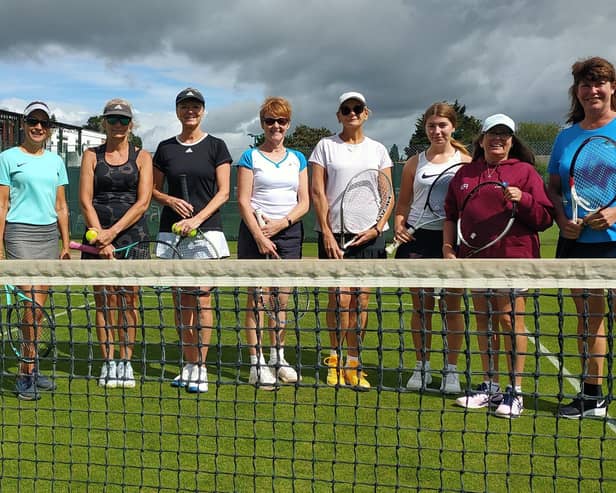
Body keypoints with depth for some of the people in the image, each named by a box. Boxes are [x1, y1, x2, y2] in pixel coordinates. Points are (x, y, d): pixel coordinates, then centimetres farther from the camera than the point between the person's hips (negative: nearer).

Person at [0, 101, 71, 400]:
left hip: (49, 233, 5)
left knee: (38, 304, 5)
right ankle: (26, 373, -4)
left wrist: (66, 244, 12)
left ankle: (30, 370, 14)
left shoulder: (56, 161, 14)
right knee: (33, 303, -13)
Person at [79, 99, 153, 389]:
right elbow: (85, 200, 1)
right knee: (104, 300, 1)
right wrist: (99, 235, -11)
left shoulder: (142, 157, 7)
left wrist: (114, 231, -13)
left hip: (132, 233, 0)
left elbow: (142, 202, -3)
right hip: (98, 234, 1)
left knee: (128, 300, 1)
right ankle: (108, 363, 8)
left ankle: (126, 362, 9)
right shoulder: (91, 155, 9)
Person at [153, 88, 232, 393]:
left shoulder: (216, 146, 3)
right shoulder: (165, 148, 11)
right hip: (172, 230, 3)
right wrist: (171, 200, -7)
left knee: (201, 300, -5)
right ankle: (188, 365, 14)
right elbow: (153, 189, 16)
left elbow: (223, 192, -2)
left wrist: (197, 219, -15)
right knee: (181, 301, 5)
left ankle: (200, 368, 2)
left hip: (206, 228, -3)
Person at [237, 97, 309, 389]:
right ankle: (257, 363, 3)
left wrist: (282, 222, -9)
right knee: (256, 299, -2)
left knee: (281, 299, 7)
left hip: (289, 232, 3)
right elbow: (243, 200, -4)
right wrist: (259, 235, -14)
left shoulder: (298, 159, 13)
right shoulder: (250, 157, 3)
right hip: (255, 232, -3)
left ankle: (278, 358, 19)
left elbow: (304, 202, 8)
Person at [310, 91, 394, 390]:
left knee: (361, 300, 2)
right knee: (340, 297, -6)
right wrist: (327, 232, -9)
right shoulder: (325, 146, 6)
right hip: (334, 232, -2)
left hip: (369, 234, 2)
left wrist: (378, 227, -7)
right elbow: (317, 191, 0)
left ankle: (352, 363, 12)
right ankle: (335, 357, 12)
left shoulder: (378, 150, 12)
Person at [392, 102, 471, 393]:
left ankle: (451, 370, 16)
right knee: (421, 306, 7)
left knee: (452, 306, 4)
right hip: (418, 238, 2)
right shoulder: (414, 163, 9)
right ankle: (421, 367, 19)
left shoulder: (466, 162, 3)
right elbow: (403, 202, 12)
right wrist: (398, 225, -7)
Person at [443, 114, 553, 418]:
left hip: (512, 258, -4)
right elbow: (451, 215, 19)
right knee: (484, 321, 9)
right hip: (475, 259, 5)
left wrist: (522, 199, -18)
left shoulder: (525, 171, 2)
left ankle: (515, 392, 5)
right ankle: (490, 387, 20)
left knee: (510, 319, -4)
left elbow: (544, 218, -2)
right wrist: (447, 248, 9)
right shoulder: (465, 174, 14)